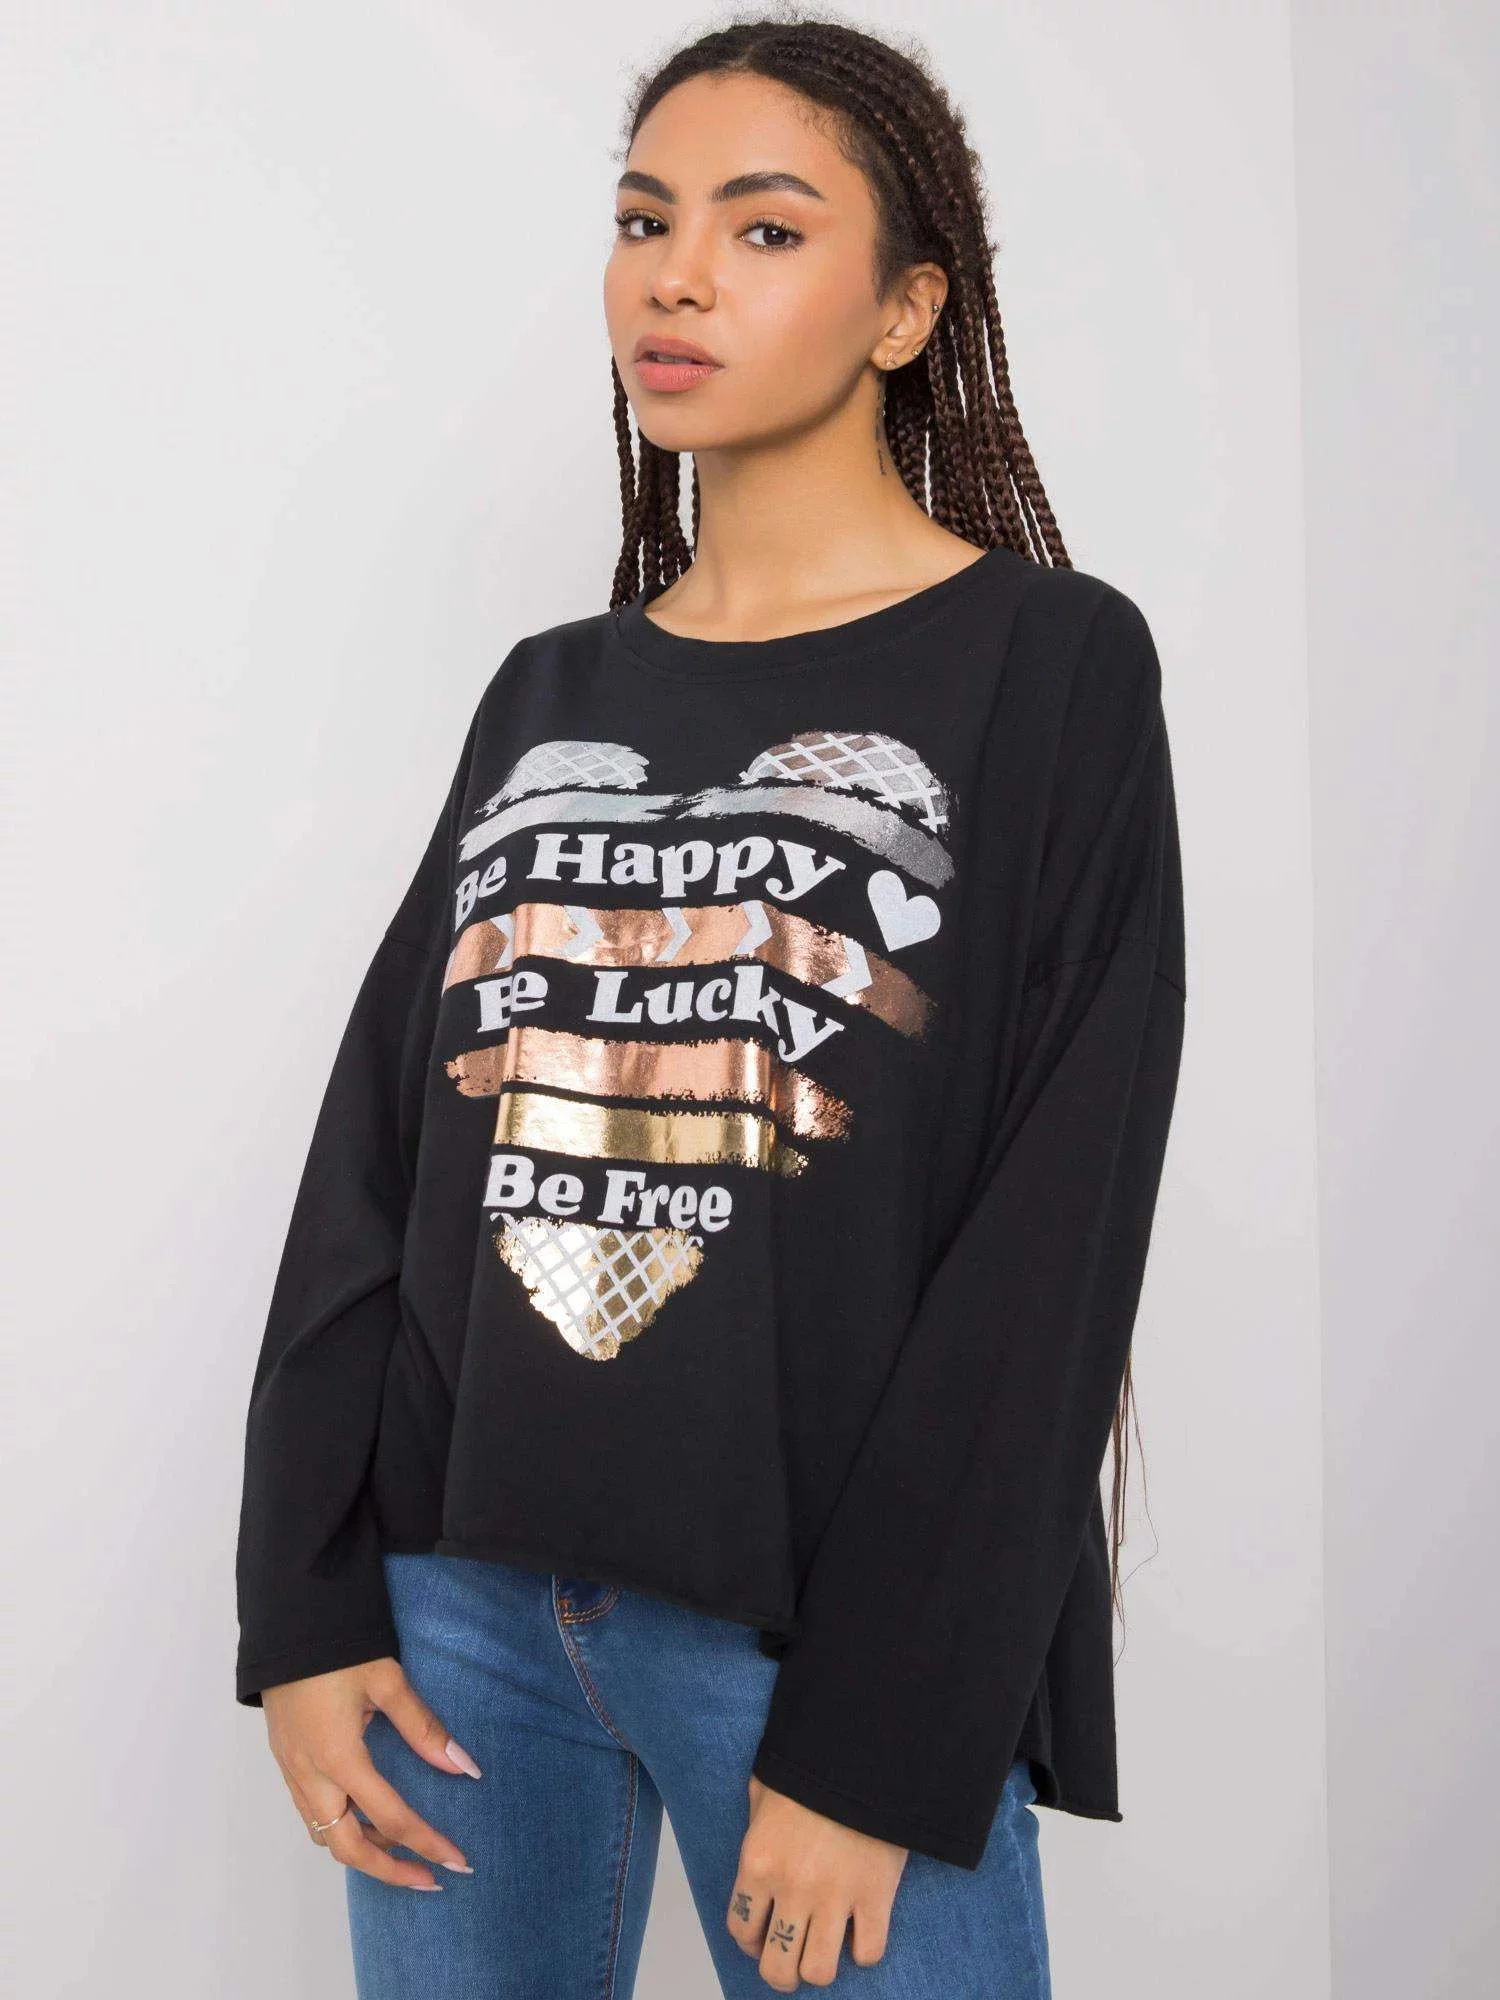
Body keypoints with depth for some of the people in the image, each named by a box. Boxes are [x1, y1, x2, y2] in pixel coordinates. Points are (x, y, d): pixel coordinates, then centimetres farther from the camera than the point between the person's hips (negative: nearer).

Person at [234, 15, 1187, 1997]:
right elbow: (375, 1151, 7)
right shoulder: (547, 693, 10)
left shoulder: (1051, 665, -4)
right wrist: (305, 1606, -1)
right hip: (455, 1595, 5)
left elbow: (1052, 1236, -10)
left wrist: (880, 1744, -14)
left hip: (830, 1626, -4)